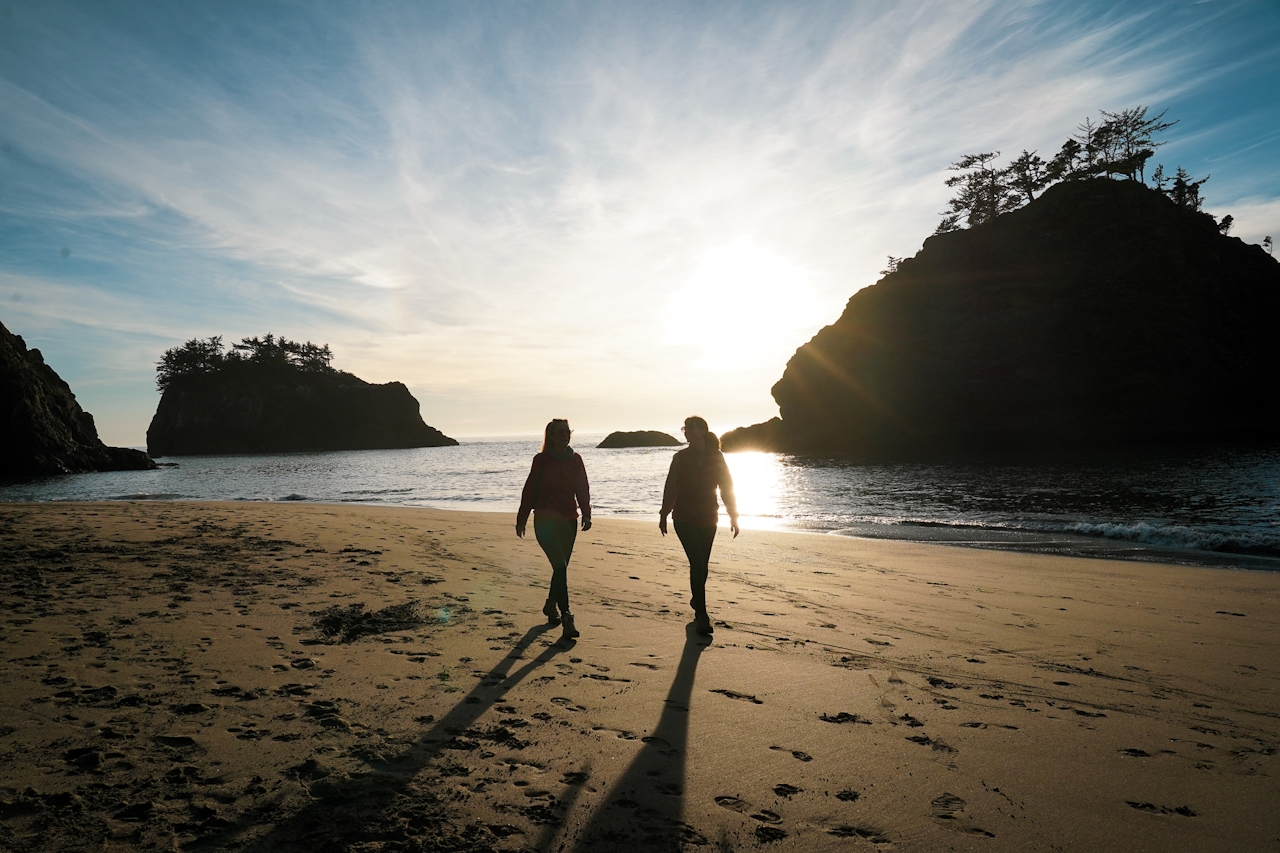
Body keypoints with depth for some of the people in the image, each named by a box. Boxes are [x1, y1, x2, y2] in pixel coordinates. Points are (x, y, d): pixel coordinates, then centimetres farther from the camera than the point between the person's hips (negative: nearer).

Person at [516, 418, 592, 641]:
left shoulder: (575, 460, 7)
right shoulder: (542, 460, -3)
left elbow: (582, 489, 8)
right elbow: (530, 489, 0)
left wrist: (586, 514, -5)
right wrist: (521, 520, 1)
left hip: (568, 521, 4)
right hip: (546, 520, -4)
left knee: (561, 566, 13)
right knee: (560, 567, -15)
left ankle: (551, 605, 37)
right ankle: (566, 619, -17)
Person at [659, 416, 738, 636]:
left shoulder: (716, 457, 1)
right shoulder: (681, 457, 2)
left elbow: (726, 486, 4)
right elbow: (671, 486, 5)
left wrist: (733, 516, 2)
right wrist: (664, 515, 6)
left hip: (708, 519, 1)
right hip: (684, 518, -1)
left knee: (700, 565, 7)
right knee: (698, 563, -12)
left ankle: (697, 603, 27)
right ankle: (701, 616, -11)